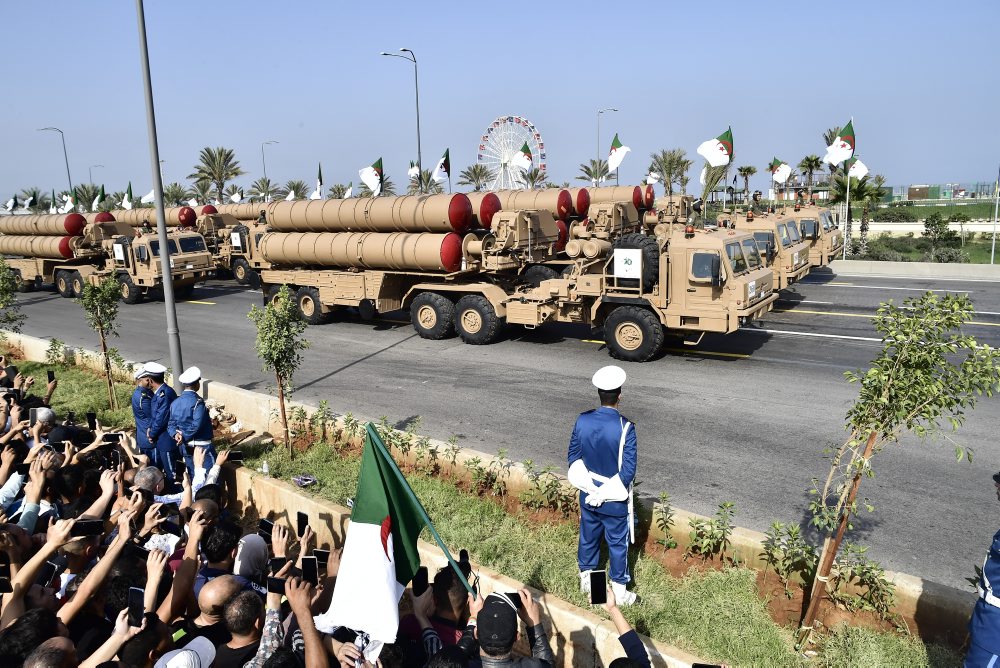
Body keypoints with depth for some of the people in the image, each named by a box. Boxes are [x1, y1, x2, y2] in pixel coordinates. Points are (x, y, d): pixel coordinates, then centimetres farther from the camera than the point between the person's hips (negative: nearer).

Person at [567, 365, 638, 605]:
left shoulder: (582, 420, -11)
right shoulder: (625, 427, -23)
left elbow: (573, 458, -2)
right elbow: (628, 470, -21)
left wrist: (589, 487, 4)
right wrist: (606, 493, -11)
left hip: (588, 495, 4)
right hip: (615, 500, -4)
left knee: (588, 537, 21)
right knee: (617, 543, 13)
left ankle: (586, 580, 39)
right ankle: (620, 592, 26)